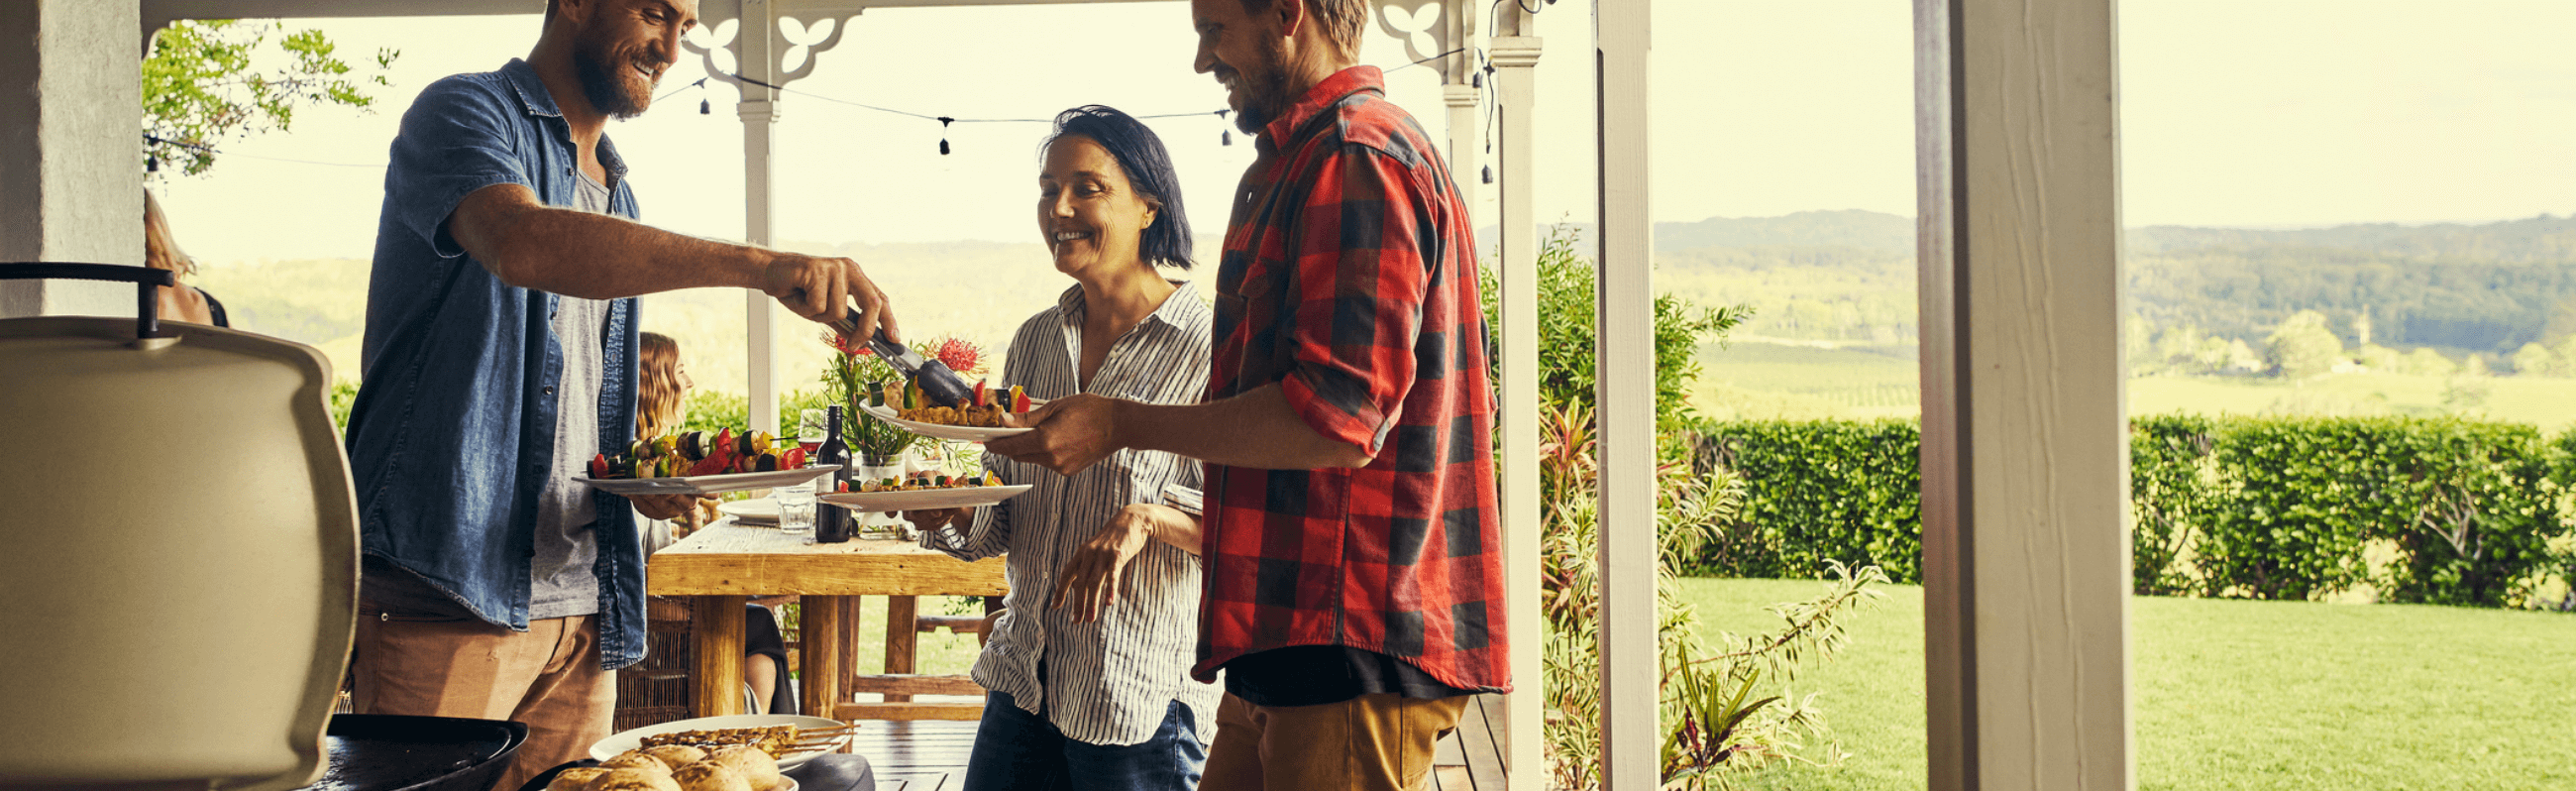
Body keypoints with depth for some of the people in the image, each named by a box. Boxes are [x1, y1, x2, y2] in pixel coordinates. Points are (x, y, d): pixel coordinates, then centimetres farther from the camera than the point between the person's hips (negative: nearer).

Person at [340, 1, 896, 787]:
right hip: (450, 596, -7)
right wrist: (762, 266, -36)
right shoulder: (462, 116, -3)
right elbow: (519, 243, -28)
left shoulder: (615, 197, 22)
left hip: (581, 608, 7)